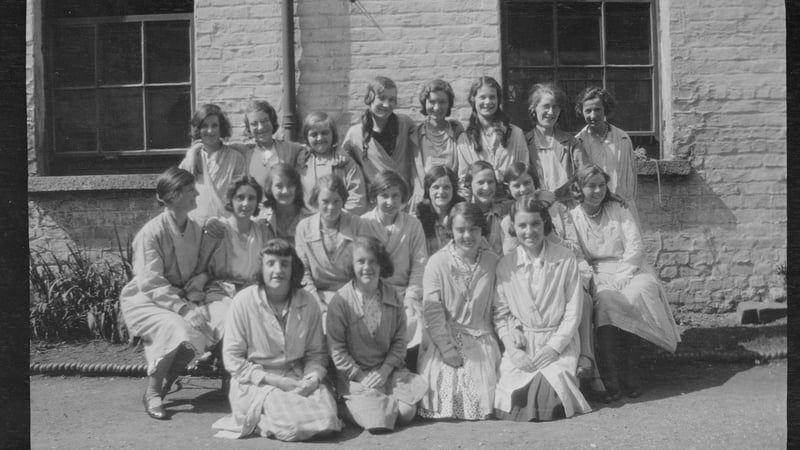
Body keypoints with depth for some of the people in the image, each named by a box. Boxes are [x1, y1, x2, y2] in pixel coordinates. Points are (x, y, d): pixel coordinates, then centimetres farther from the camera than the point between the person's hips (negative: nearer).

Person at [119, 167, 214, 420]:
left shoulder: (196, 229, 2)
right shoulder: (151, 233, -18)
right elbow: (150, 283, -22)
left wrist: (197, 283, -15)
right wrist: (183, 308, -31)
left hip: (181, 298, 6)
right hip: (144, 301, -5)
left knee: (200, 330, -24)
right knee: (177, 329, -33)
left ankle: (164, 387, -2)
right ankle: (152, 394, -12)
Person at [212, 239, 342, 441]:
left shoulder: (307, 302, 0)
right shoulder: (244, 301, -8)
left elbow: (316, 353, 8)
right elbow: (232, 359, -8)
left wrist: (313, 378, -13)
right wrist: (273, 380, -15)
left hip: (298, 379, 4)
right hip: (256, 384, -4)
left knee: (327, 420, -19)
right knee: (293, 425, -27)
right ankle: (260, 423, 6)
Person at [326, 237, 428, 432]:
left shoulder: (393, 297, 0)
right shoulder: (341, 300, -11)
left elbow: (399, 340, 3)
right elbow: (336, 349, -8)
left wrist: (385, 370, -10)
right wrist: (361, 376, -13)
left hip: (388, 370, 3)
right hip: (354, 374, -3)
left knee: (406, 412, -17)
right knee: (377, 419, -21)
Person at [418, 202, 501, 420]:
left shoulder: (493, 262, 1)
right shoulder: (437, 262, -4)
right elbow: (432, 311, -8)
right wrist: (446, 348, -13)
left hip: (483, 341, 1)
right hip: (445, 339, -1)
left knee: (483, 394, -12)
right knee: (446, 393, -15)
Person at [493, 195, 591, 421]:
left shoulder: (566, 259, -2)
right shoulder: (505, 265, 2)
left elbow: (573, 311, -2)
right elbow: (500, 313, 3)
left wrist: (554, 346, -11)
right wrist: (512, 349, -10)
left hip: (559, 342, -1)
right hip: (520, 343, 1)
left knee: (549, 394, -24)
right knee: (517, 394, -20)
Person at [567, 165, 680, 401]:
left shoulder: (619, 210, 10)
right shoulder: (572, 217, 8)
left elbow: (635, 246, 1)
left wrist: (619, 277, -12)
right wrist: (594, 279, -16)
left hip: (629, 271, 1)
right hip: (596, 277, -1)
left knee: (636, 293, -32)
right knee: (605, 298, -34)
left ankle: (631, 373, -22)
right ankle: (609, 377, -33)